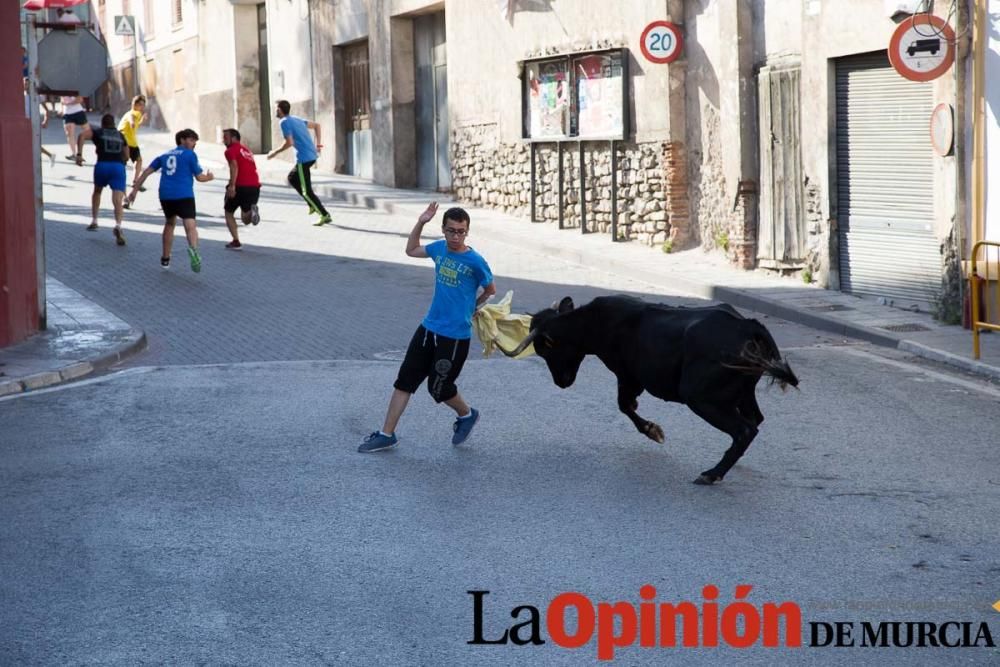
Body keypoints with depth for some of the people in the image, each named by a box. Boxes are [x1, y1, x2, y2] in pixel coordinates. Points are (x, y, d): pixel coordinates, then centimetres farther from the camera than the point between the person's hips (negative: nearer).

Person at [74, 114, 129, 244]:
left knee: (97, 192, 29)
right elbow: (126, 156, 25)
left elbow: (82, 135, -5)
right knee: (117, 201, -10)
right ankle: (118, 225, -34)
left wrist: (79, 154, -8)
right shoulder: (120, 135, 24)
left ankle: (94, 221, 30)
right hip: (119, 166, 1)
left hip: (102, 165, -1)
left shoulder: (98, 132, 15)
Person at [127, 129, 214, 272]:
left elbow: (147, 171, 17)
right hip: (184, 195, -5)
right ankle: (193, 249, -48)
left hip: (165, 195, 5)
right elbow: (199, 177, 7)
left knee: (170, 223, 27)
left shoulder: (165, 155, 22)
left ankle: (165, 259, 31)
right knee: (190, 226, -16)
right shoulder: (190, 155, 7)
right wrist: (208, 177, 29)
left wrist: (135, 189, 20)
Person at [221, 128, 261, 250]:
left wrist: (232, 186, -25)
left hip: (240, 186, -6)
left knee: (228, 212, 16)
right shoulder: (246, 150, 24)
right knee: (246, 219, 15)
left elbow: (234, 167, -17)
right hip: (255, 186, 6)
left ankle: (236, 241, 8)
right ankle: (252, 210, -21)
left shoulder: (231, 151, 0)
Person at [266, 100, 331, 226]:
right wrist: (318, 143, 18)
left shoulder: (284, 122, -8)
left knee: (306, 190, -4)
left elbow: (289, 142, -17)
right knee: (292, 178, 26)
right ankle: (312, 205, 20)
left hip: (303, 158, -9)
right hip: (312, 155, 9)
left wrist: (275, 152, -5)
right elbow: (316, 125, 23)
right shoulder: (296, 119, 18)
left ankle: (324, 215, -8)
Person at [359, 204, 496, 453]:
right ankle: (387, 435, 12)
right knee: (405, 379, 5)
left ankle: (467, 415, 34)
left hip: (455, 336, -6)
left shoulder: (475, 262, -15)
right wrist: (420, 223, 9)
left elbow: (491, 289, 2)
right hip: (429, 328, 6)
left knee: (439, 388, 3)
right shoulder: (439, 248, 2)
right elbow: (411, 250, 21)